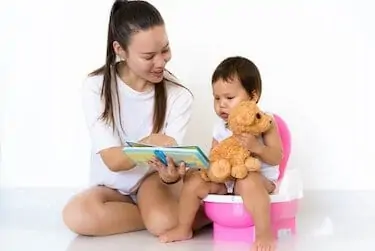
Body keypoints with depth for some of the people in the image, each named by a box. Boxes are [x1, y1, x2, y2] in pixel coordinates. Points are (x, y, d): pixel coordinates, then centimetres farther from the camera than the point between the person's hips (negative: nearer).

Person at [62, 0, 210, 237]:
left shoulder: (178, 95, -16)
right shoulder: (96, 87, -15)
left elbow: (171, 159, -19)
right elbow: (113, 160, -21)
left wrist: (171, 175, -44)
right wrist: (149, 143, -42)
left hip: (155, 178, -3)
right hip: (113, 185, 4)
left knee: (165, 223, -38)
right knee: (77, 215, -32)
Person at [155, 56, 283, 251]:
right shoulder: (220, 129, 7)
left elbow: (277, 158, -13)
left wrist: (256, 147, -31)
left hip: (258, 177, -6)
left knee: (248, 182, -39)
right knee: (193, 181, -8)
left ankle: (265, 233, -34)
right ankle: (183, 229, 8)